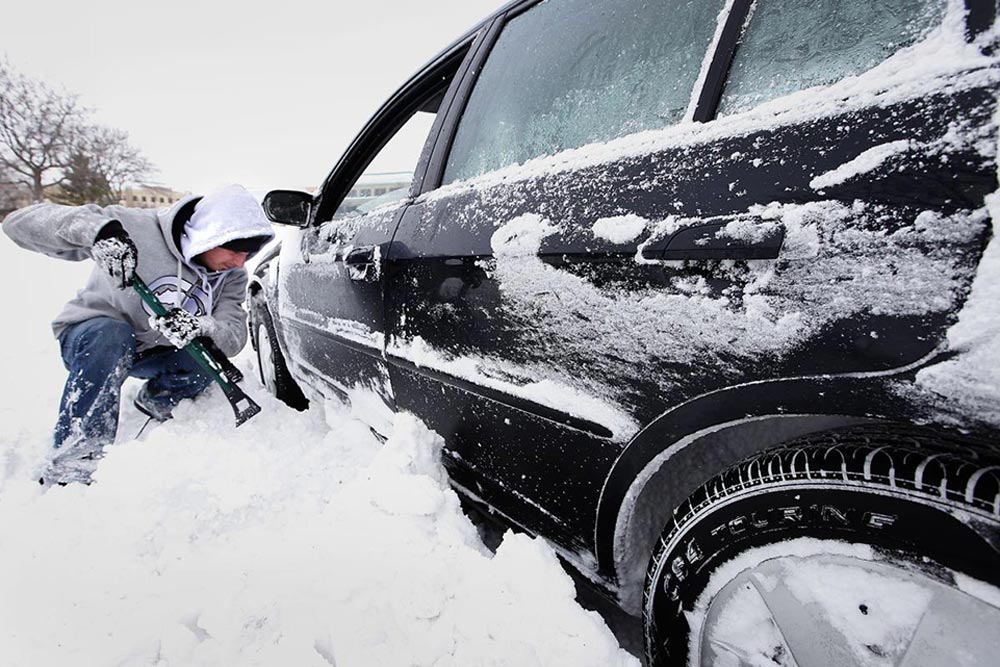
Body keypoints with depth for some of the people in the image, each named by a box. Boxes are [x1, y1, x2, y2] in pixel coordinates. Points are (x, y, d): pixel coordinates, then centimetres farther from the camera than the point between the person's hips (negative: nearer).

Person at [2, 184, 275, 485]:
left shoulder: (231, 276, -13)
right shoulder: (137, 228, -28)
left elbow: (235, 336, -22)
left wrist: (202, 327, -45)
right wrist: (98, 230, -48)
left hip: (155, 353, 4)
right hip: (90, 333, -4)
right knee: (110, 336, -36)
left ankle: (157, 400, 12)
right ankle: (68, 470, -31)